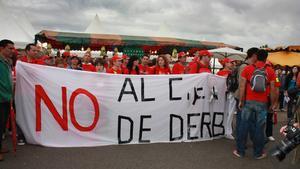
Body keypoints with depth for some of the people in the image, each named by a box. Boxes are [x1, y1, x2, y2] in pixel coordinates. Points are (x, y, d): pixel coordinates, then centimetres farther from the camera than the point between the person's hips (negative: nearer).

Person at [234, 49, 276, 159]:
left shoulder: (247, 69, -1)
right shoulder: (270, 71, 0)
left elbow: (242, 86, -3)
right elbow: (272, 89, 0)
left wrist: (241, 101, 4)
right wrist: (272, 104, 9)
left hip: (248, 102, 0)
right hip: (262, 103, 0)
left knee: (244, 126, 8)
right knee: (259, 128, 7)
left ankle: (240, 151, 16)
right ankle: (258, 153, 19)